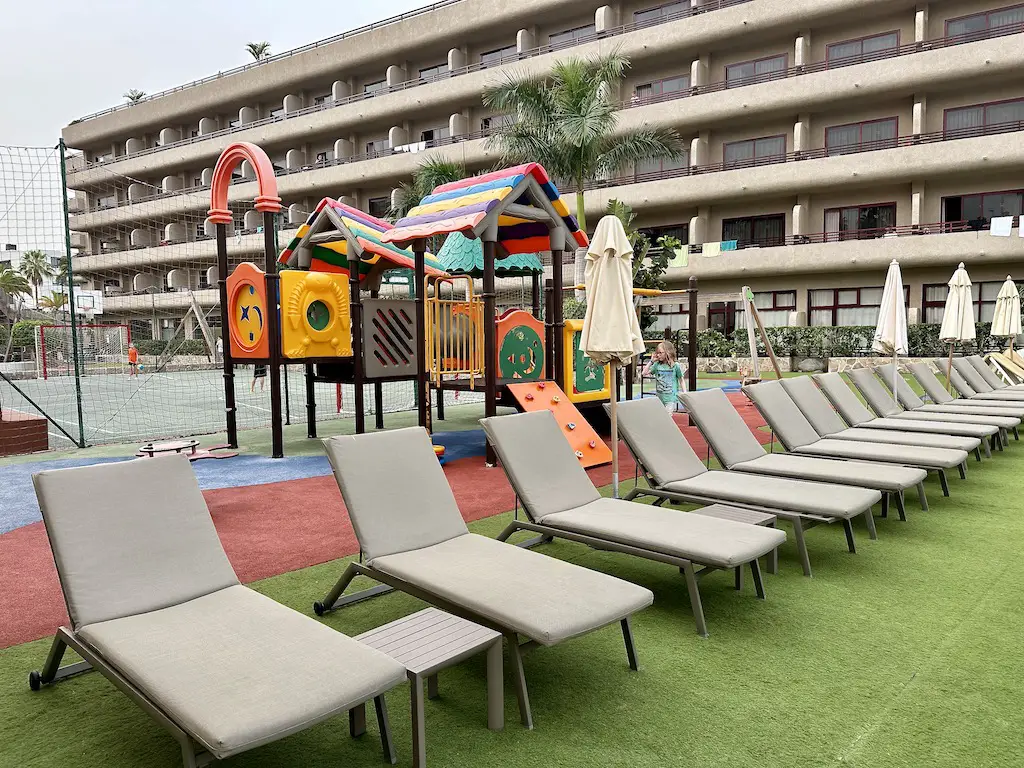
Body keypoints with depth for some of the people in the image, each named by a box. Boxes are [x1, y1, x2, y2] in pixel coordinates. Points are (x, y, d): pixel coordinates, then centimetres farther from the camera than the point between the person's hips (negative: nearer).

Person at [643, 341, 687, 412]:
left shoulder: (676, 366, -5)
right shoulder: (657, 365, 5)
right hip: (659, 398, 4)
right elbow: (644, 373, 4)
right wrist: (651, 361, 0)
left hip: (671, 398, -4)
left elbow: (681, 380, 3)